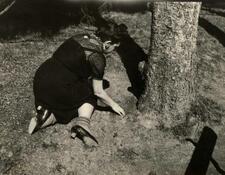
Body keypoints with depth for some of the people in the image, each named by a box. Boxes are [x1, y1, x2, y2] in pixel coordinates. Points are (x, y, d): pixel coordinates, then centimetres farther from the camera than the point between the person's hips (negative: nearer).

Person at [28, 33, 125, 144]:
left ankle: (49, 116, -4)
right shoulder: (98, 58, -11)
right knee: (89, 94, 15)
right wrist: (113, 104, 15)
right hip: (58, 87, -7)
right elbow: (98, 92, -2)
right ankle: (82, 123, -8)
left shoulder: (82, 37, 9)